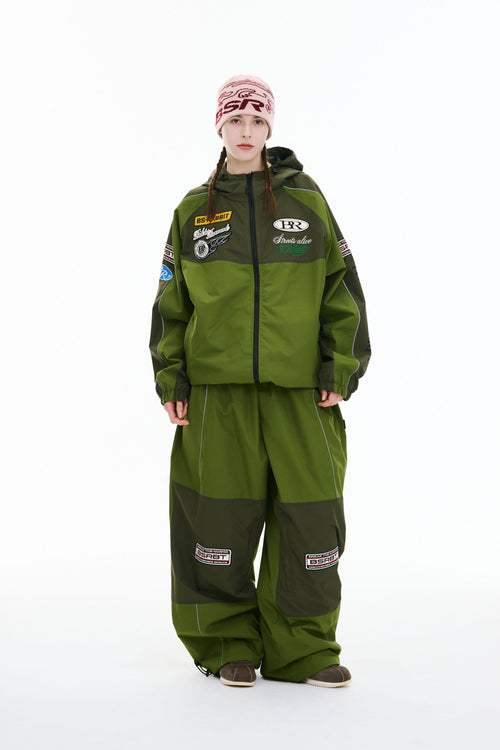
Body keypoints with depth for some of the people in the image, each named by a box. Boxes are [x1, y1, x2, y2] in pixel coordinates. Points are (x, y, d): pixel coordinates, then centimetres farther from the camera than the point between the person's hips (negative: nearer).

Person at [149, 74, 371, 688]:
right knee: (221, 517, 0)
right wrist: (170, 379, 4)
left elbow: (342, 293, 8)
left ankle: (303, 648, 14)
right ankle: (230, 645, 17)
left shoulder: (307, 203, 8)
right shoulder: (194, 210, 10)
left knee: (309, 515, -1)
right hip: (217, 390, 0)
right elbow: (171, 303, 12)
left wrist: (340, 370, 0)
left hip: (300, 390, 0)